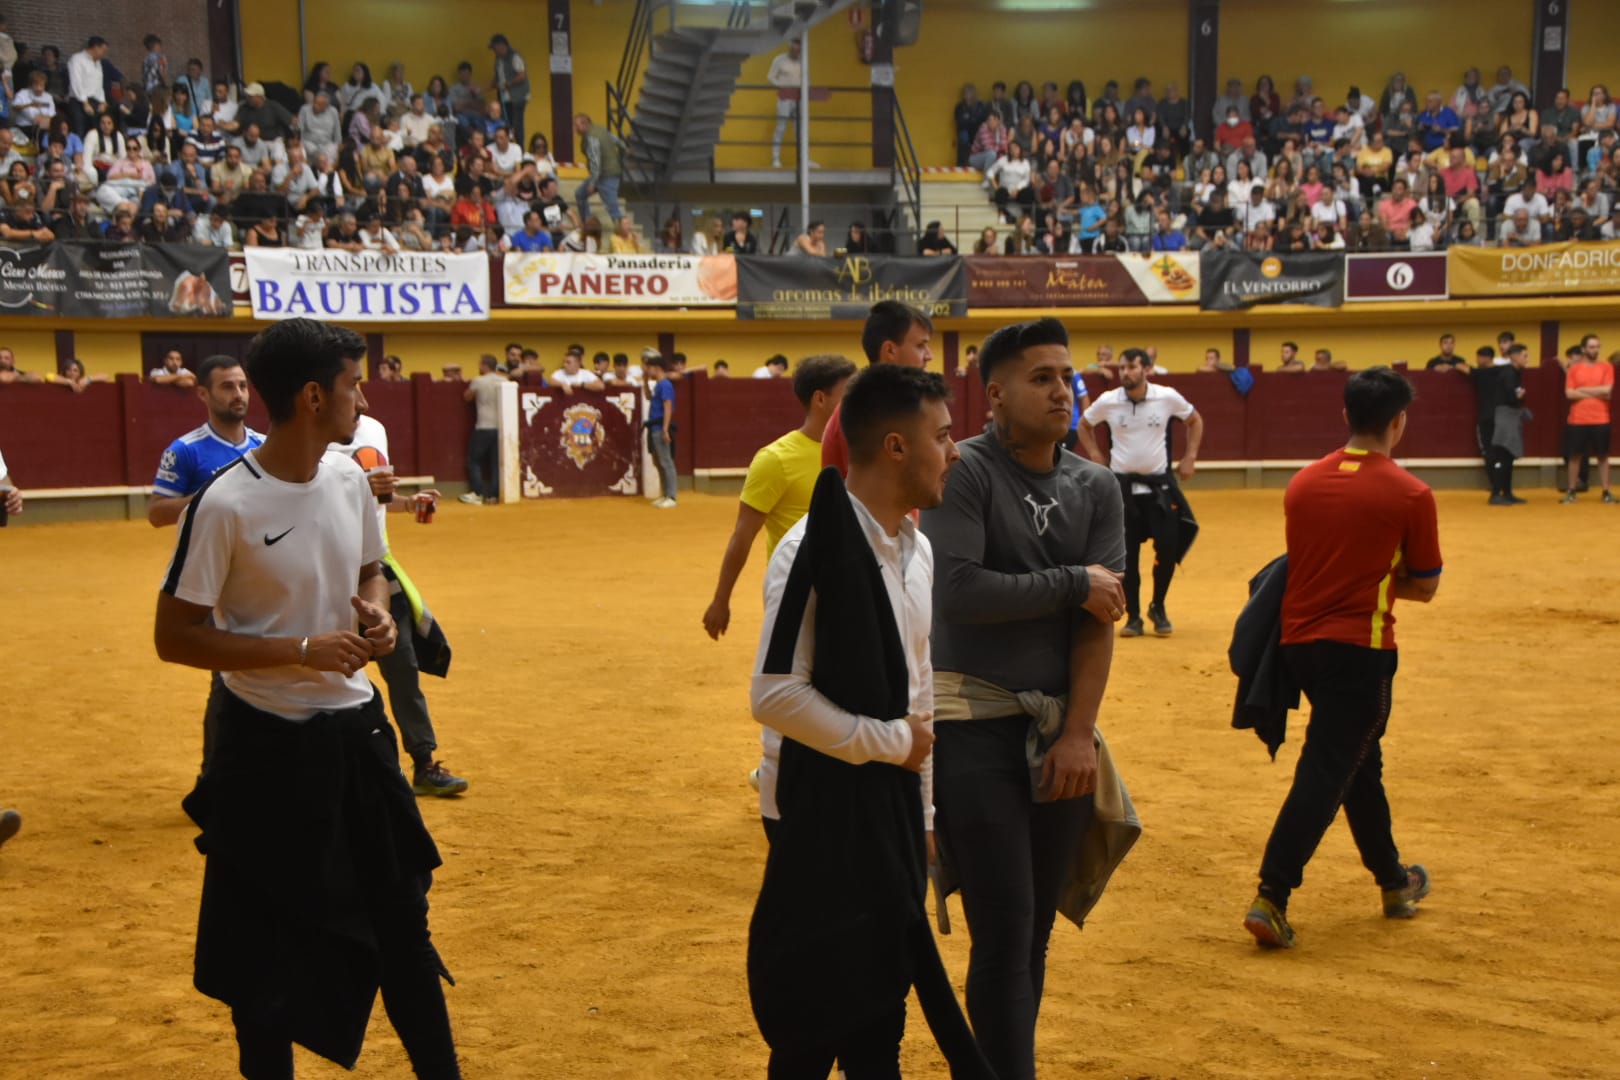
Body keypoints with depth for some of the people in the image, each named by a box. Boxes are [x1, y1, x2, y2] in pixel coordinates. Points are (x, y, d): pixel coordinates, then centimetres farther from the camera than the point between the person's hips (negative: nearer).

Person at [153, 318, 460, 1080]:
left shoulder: (349, 479, 0)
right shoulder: (226, 505, -20)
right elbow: (174, 637, -16)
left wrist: (378, 613, -6)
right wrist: (302, 652, -22)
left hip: (357, 731, 6)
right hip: (270, 745, -6)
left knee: (403, 915, 16)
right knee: (265, 944, 8)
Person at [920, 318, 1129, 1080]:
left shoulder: (1095, 488, 7)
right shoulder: (964, 473, -8)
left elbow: (1099, 618, 0)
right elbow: (958, 593, -21)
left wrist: (1078, 733, -8)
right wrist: (1072, 584, -13)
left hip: (1061, 729, 5)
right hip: (975, 727, -5)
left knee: (1037, 929, 12)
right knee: (1004, 932, -6)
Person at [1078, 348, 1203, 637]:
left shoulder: (1168, 397, -8)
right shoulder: (1107, 401, -7)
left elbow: (1195, 420, 10)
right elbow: (1084, 425, 13)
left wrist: (1190, 457, 4)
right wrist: (1095, 455, 2)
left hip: (1159, 484, 0)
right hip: (1122, 486, 0)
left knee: (1168, 548, -3)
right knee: (1126, 554, 0)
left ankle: (1158, 608, 20)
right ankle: (1133, 616, 14)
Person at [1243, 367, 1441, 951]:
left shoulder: (1302, 482, 3)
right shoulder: (1410, 495, -9)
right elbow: (1424, 586, -2)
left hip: (1300, 640, 6)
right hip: (1360, 647, -6)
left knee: (1360, 761, 22)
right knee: (1324, 774, -5)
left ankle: (1394, 880, 36)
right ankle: (1271, 898, -12)